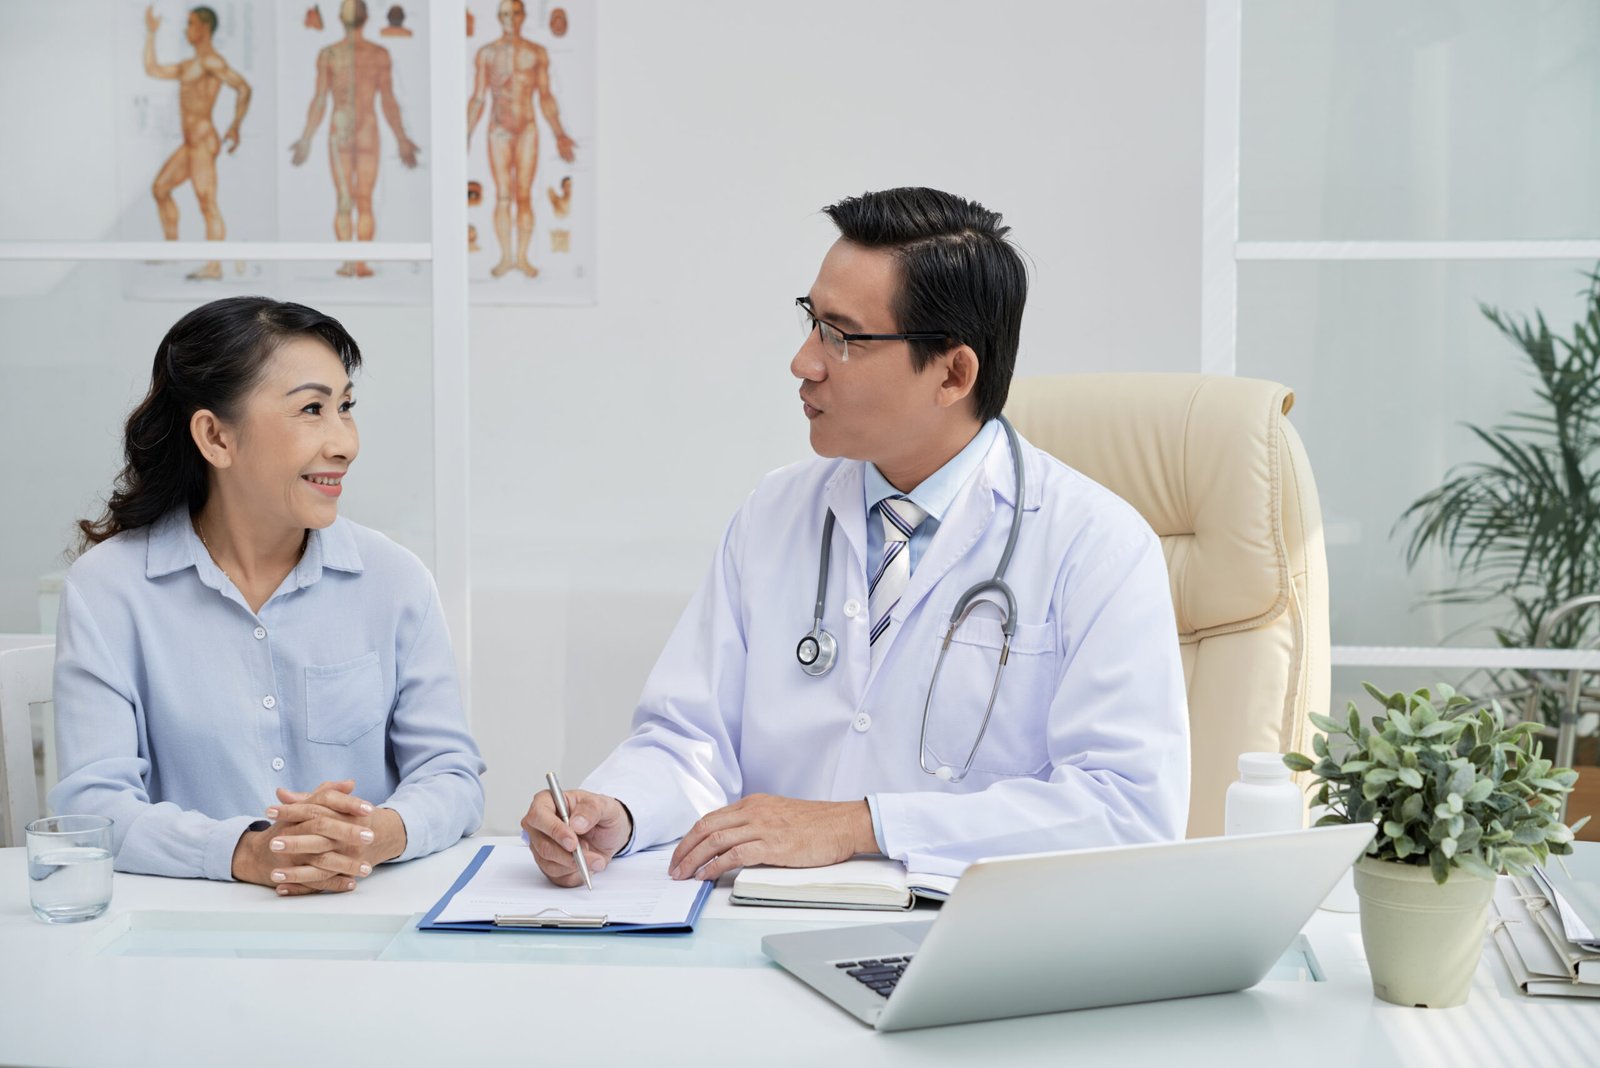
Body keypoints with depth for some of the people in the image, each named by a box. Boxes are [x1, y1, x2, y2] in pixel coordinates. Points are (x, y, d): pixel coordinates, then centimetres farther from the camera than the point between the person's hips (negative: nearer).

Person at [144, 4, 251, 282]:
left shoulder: (211, 60, -11)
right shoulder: (191, 65, 21)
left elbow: (243, 88, -21)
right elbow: (152, 70, 27)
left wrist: (235, 126, -28)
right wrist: (150, 33, 28)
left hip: (203, 142, -11)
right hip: (192, 144, 11)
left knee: (207, 205, -11)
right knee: (160, 188, 17)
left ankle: (214, 266, -11)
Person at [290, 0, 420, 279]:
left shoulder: (327, 54, -3)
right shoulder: (380, 53, -3)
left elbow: (319, 101, -5)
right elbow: (389, 102, -3)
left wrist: (306, 140, 0)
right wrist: (402, 141, 3)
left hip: (339, 132, 0)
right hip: (368, 132, 0)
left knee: (343, 201, 4)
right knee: (365, 202, 4)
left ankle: (348, 262, -3)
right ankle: (361, 263, -2)